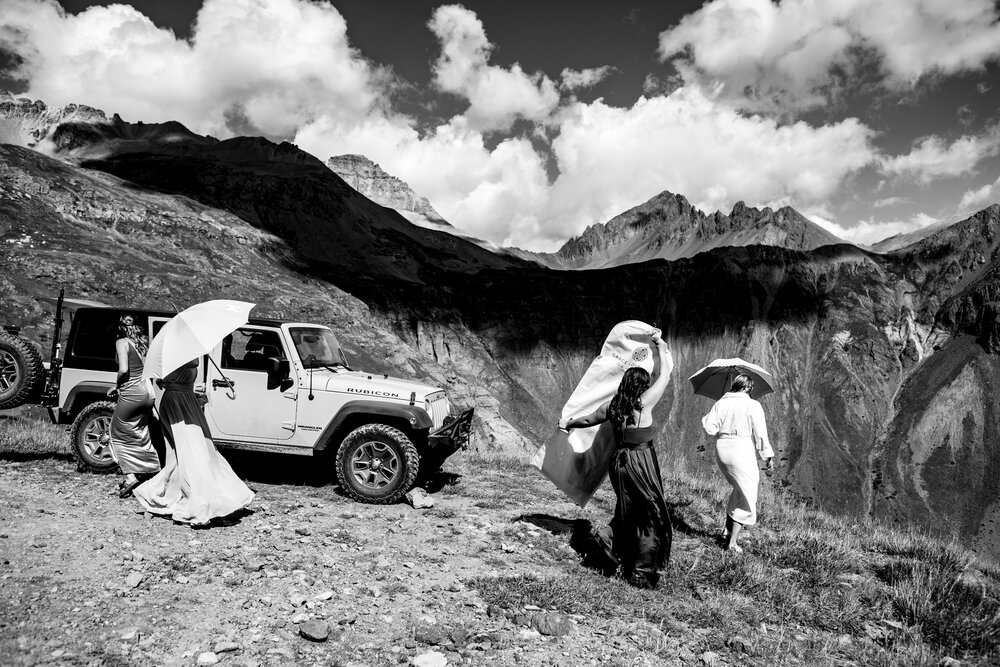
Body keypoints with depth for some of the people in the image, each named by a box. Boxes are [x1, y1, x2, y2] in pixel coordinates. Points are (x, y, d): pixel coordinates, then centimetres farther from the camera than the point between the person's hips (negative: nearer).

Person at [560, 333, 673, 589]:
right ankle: (642, 573, 10)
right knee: (651, 515, 4)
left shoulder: (612, 405, 4)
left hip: (619, 460, 7)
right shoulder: (644, 402, -11)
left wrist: (568, 423, 40)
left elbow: (588, 419, 20)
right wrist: (660, 345, 11)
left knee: (629, 511, 26)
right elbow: (664, 375, -3)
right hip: (641, 462, -6)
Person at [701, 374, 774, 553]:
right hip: (742, 452, -6)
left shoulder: (720, 403, 6)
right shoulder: (753, 405, -6)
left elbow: (710, 428, -3)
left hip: (722, 451, 6)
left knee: (738, 489, 24)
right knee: (747, 496, 6)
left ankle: (727, 531, 22)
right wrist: (768, 455, -2)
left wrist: (705, 419, 16)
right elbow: (760, 433, -9)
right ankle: (732, 542, 6)